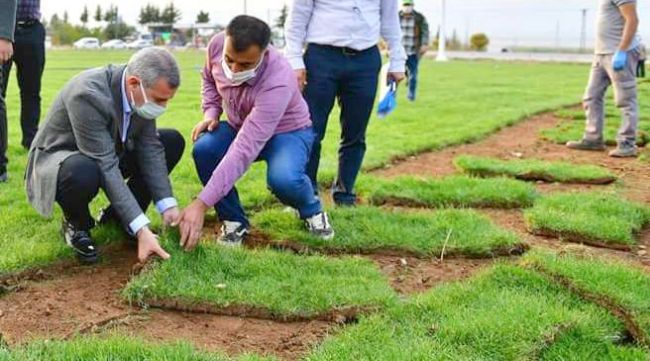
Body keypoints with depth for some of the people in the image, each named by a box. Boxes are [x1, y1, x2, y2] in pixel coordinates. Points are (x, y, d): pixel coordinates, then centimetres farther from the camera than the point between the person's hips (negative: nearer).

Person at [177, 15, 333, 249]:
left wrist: (201, 204, -48)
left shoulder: (277, 83, -40)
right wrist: (210, 113, -13)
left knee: (283, 179, -37)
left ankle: (311, 211, 0)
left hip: (286, 131, -5)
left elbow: (244, 150, -45)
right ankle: (234, 221, -4)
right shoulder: (217, 45, -21)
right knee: (203, 149, -27)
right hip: (241, 127, 5)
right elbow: (209, 77, 7)